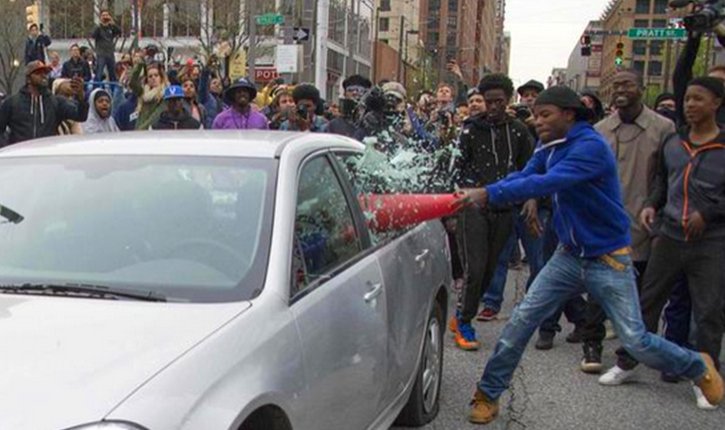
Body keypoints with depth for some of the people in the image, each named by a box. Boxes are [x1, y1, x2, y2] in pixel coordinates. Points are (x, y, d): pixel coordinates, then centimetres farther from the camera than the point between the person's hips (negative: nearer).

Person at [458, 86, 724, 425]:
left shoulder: (591, 146, -22)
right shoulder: (549, 150, 4)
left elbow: (547, 183, -35)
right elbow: (521, 178, -8)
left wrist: (490, 194, -37)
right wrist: (477, 195, -25)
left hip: (608, 260, -6)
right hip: (569, 256, 6)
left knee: (637, 342, -2)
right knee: (521, 320, -2)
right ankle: (488, 395, 11)